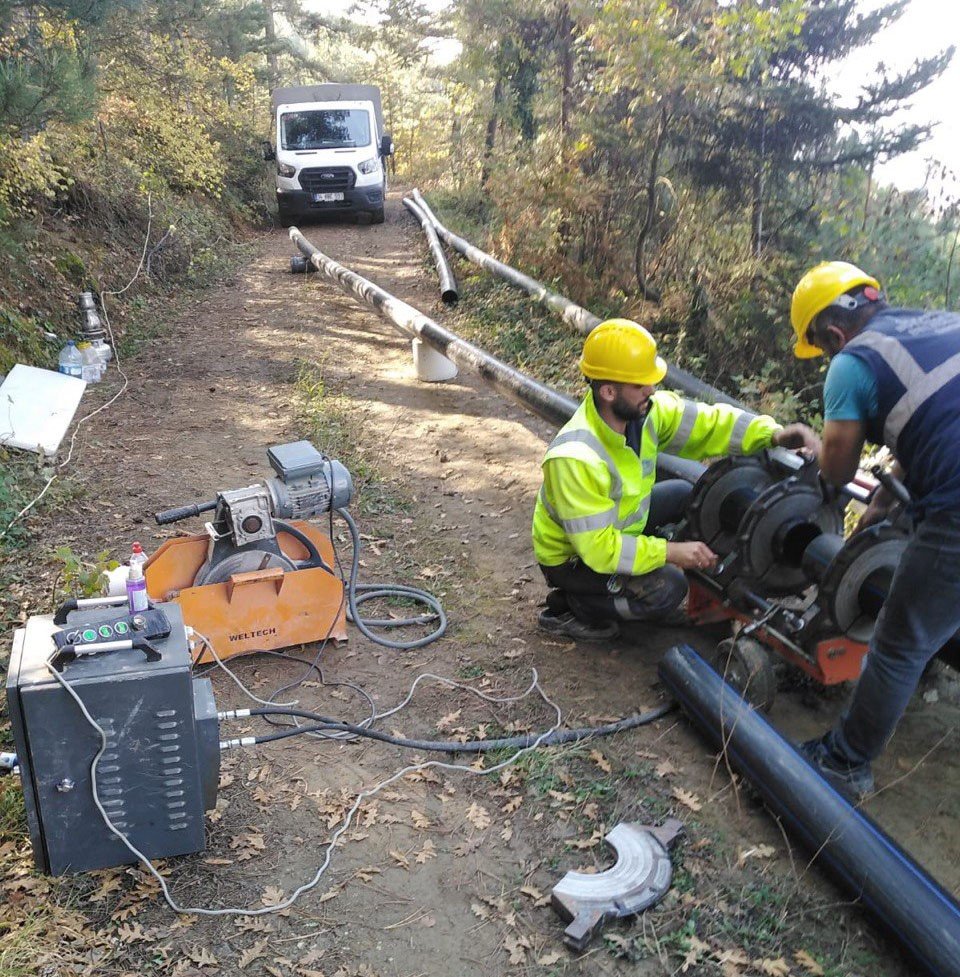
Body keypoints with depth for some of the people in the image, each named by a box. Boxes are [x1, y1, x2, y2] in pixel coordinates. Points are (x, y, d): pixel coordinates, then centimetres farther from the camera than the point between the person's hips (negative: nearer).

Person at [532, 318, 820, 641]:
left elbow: (708, 423, -10)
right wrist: (671, 551, -31)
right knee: (668, 588, -23)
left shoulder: (646, 408, -15)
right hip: (572, 557, -8)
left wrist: (774, 434, -24)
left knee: (682, 495, 10)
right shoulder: (575, 459, -36)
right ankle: (574, 608, -1)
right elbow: (599, 548, -33)